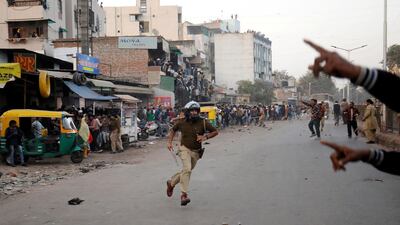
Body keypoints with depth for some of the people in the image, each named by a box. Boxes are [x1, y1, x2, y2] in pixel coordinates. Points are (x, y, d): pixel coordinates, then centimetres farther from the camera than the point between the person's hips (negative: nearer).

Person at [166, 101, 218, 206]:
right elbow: (173, 130, 15)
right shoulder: (182, 122, -5)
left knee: (186, 171, 16)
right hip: (185, 149, -3)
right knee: (187, 169, -25)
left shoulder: (203, 122, -7)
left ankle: (171, 183, 42)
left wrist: (205, 137, -16)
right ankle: (184, 194, -24)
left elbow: (215, 132, 0)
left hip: (196, 152, 3)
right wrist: (169, 142, 5)